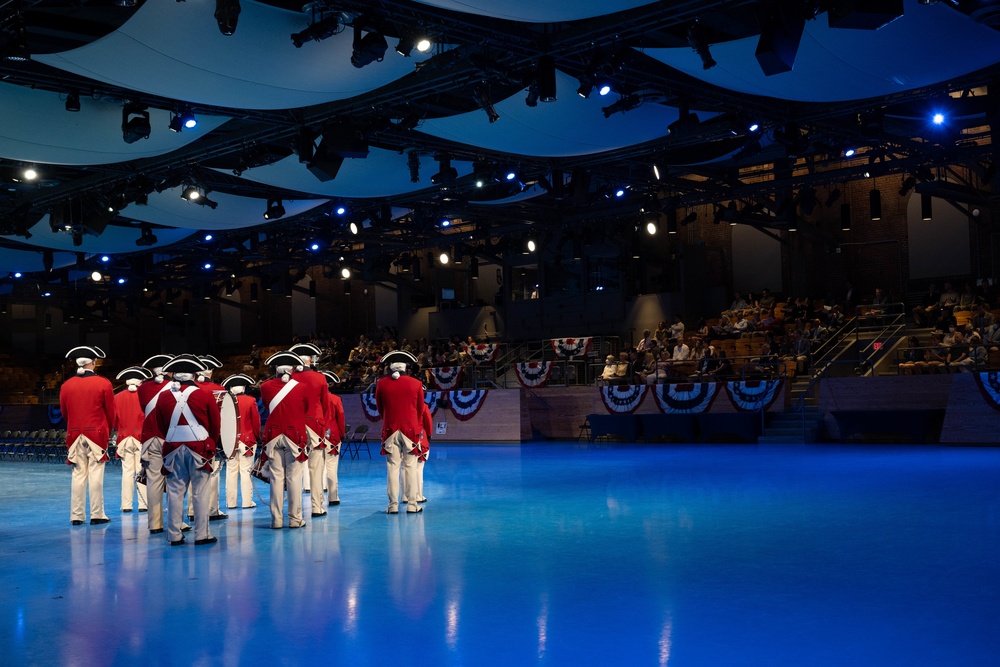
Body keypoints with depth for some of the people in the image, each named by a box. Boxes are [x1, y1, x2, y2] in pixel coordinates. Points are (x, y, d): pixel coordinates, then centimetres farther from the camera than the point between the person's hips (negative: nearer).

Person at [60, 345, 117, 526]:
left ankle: (76, 516, 8)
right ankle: (97, 515, 0)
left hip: (74, 435, 3)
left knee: (78, 475, 7)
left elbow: (64, 413, 12)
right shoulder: (104, 384, -5)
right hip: (97, 434, -3)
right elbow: (111, 412, 0)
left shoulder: (66, 386, 4)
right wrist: (108, 431, 17)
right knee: (96, 474, -1)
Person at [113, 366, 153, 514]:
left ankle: (126, 505, 8)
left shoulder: (118, 397, 2)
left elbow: (114, 419, 6)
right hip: (141, 438, -3)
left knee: (127, 472, 7)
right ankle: (143, 503, 1)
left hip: (124, 439, 3)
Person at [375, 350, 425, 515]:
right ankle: (412, 504, 6)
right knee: (410, 467, 5)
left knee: (392, 467, 4)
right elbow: (420, 409, 8)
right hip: (411, 430, -1)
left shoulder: (381, 384, -1)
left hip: (390, 430, 1)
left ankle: (393, 505, 2)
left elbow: (380, 408, 11)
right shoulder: (416, 384, -3)